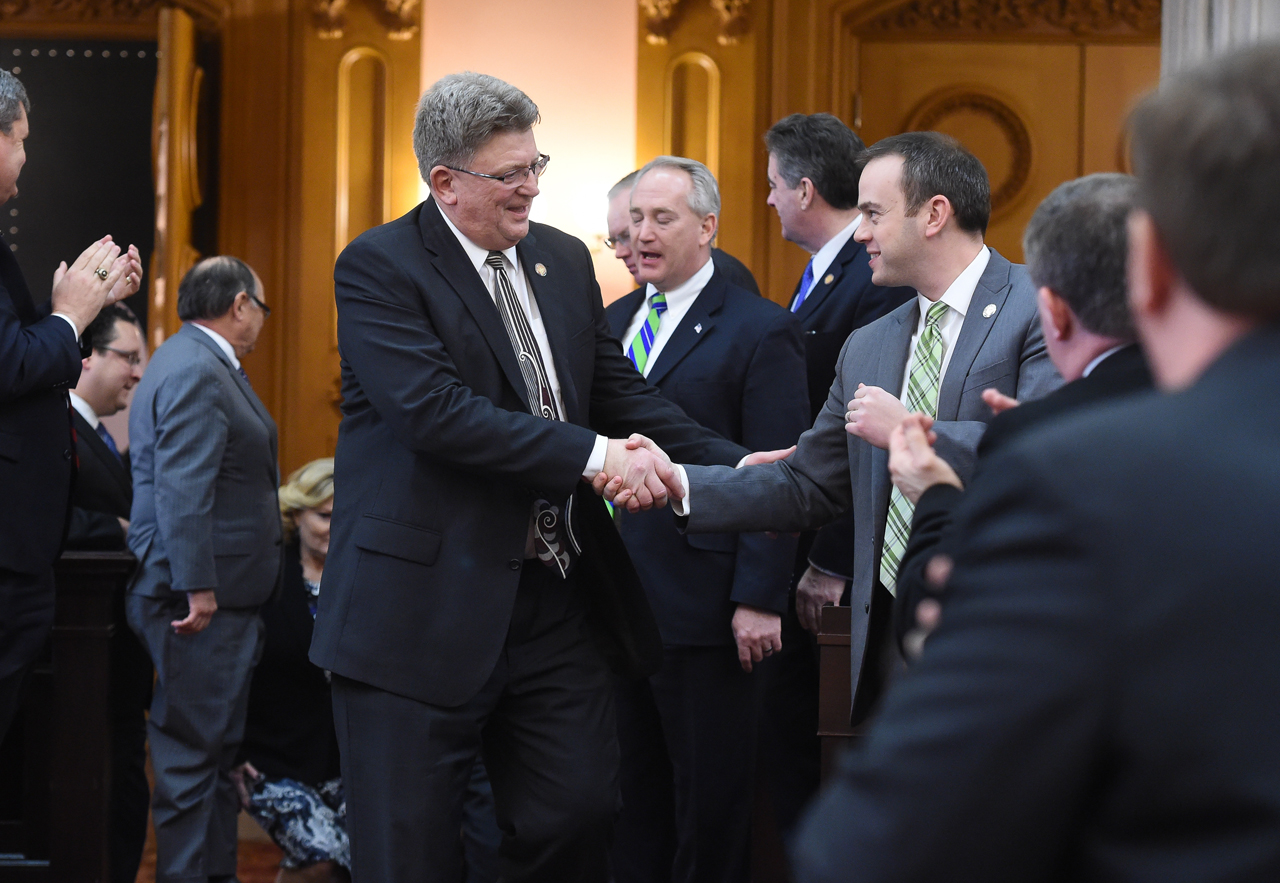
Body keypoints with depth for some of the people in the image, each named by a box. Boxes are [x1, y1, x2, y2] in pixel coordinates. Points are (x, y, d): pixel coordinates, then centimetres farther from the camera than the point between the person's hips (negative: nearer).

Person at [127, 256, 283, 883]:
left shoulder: (203, 363, 19)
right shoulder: (196, 372, -16)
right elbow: (183, 489, -24)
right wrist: (197, 588, -26)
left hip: (220, 596, 11)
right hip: (204, 597, -11)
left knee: (216, 751, 14)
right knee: (193, 754, -7)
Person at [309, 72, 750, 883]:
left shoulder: (565, 260, 13)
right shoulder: (378, 267, -9)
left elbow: (620, 392, 11)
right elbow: (436, 412, -21)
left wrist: (740, 467, -3)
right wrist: (594, 456, -23)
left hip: (558, 603, 6)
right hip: (427, 612, -6)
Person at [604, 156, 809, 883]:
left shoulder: (761, 331, -7)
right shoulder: (614, 322, 14)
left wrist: (760, 600, -16)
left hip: (706, 608, -6)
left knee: (711, 800, 3)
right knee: (636, 795, 12)